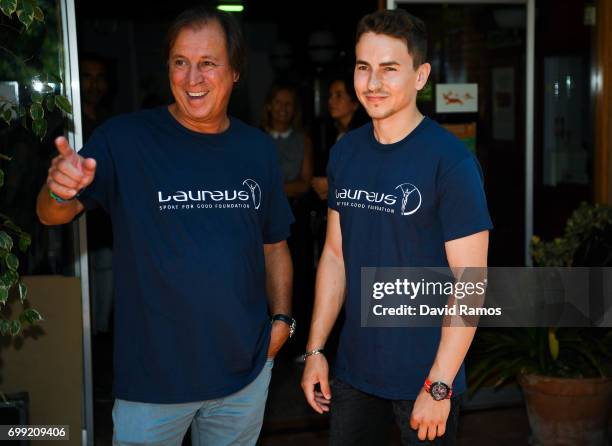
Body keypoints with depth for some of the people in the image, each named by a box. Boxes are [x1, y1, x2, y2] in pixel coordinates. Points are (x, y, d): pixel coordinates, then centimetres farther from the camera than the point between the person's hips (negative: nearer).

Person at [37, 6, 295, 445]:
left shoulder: (258, 149, 3)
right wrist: (60, 191, -34)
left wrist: (282, 318, 1)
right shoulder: (125, 138, -9)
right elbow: (53, 215, -12)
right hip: (152, 374, -3)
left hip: (247, 369, 4)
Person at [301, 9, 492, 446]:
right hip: (354, 369, 5)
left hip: (425, 376, -5)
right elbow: (335, 253, 8)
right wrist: (316, 348, 6)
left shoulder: (450, 160, -15)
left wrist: (439, 385, -17)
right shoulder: (345, 152, 3)